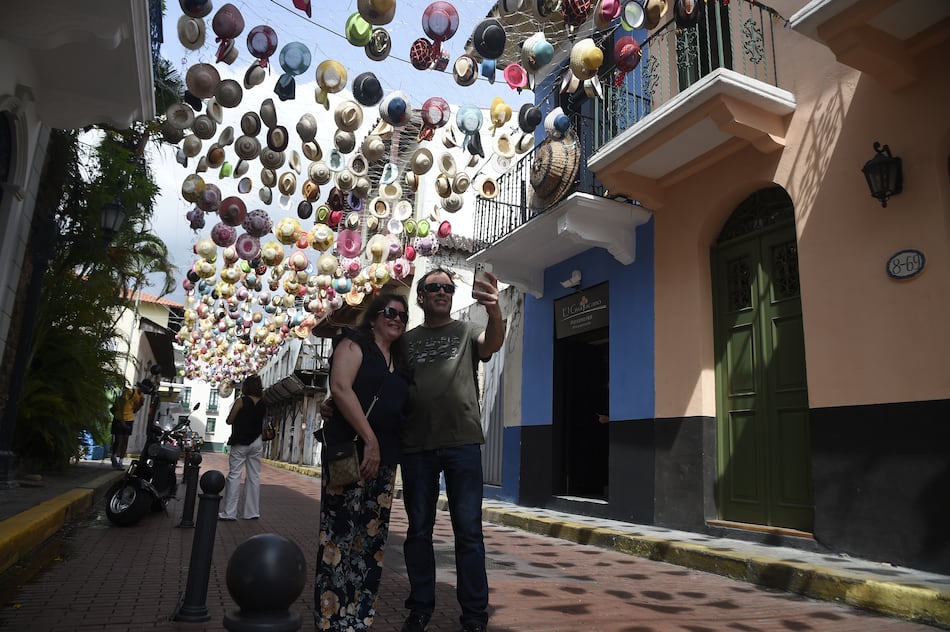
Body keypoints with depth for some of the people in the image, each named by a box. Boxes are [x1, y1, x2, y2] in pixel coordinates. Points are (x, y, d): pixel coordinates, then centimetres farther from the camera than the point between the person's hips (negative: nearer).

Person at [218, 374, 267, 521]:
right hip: (256, 442, 4)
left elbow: (229, 421, -4)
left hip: (240, 442, -4)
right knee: (254, 476, 7)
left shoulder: (241, 401, -8)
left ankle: (229, 512, -2)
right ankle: (252, 512, 10)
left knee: (234, 475, -1)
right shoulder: (263, 404, 5)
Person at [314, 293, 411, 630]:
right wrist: (369, 441, -19)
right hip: (350, 451, -7)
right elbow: (341, 388, -14)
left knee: (372, 540, 8)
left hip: (385, 457, 7)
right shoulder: (355, 344, 0)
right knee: (341, 536, -6)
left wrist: (389, 451, 9)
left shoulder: (400, 360, 19)